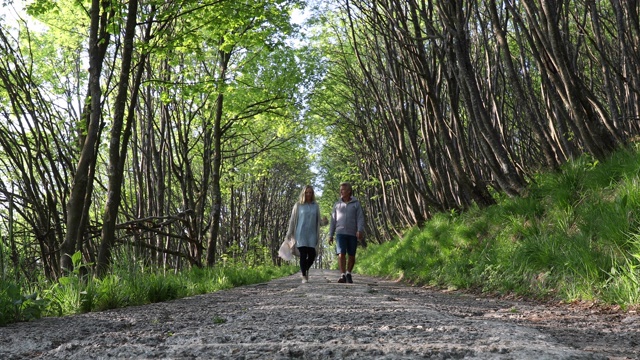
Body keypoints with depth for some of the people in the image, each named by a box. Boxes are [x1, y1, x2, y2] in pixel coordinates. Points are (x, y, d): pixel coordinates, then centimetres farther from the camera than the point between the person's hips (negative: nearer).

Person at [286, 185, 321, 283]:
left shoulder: (315, 206, 11)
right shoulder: (298, 205, 5)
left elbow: (318, 221, 13)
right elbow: (293, 220, 7)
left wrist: (318, 236, 5)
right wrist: (289, 233, 5)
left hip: (312, 234, 2)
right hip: (301, 234, -2)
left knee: (312, 255, -5)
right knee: (303, 255, -6)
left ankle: (306, 269, 25)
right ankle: (304, 276, 2)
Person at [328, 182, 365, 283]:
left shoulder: (356, 204, 5)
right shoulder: (337, 204, 12)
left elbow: (360, 218, -2)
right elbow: (333, 221, 13)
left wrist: (360, 230, -18)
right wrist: (330, 235, 9)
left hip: (352, 234, 0)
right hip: (340, 233, 0)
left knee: (352, 256, 6)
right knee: (341, 254, -15)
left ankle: (348, 273, 24)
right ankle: (342, 275, -16)